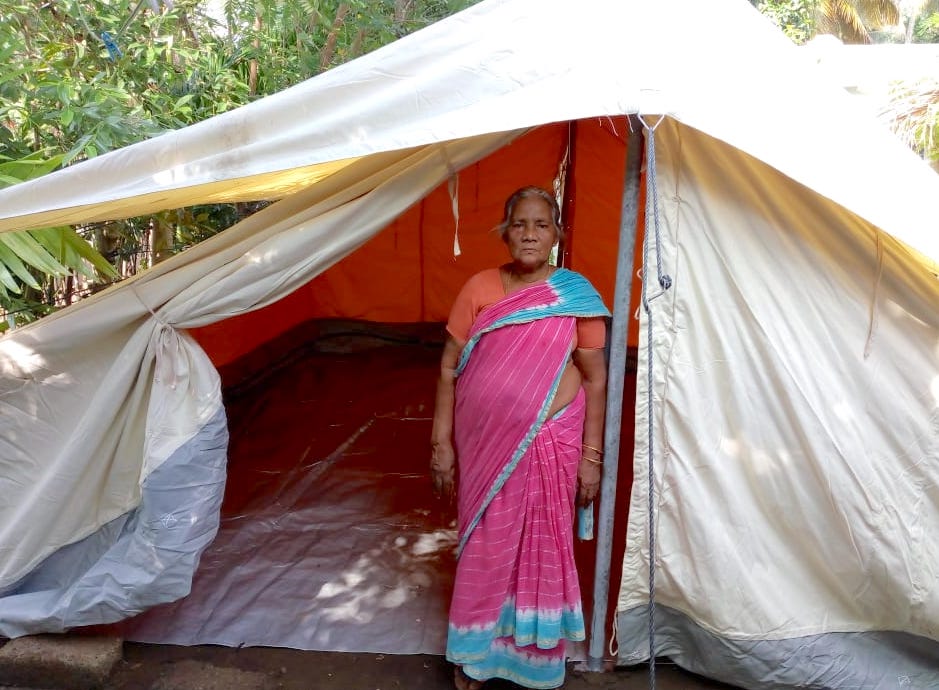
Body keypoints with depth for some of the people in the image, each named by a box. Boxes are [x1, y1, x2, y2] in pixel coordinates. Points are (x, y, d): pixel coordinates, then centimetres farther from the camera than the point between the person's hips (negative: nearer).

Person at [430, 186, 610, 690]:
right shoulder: (479, 289, -4)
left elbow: (595, 379, 0)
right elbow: (449, 369, 0)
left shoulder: (576, 294, -5)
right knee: (484, 546, 12)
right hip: (485, 442, 1)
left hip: (550, 441, 0)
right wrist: (441, 443, -2)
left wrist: (591, 454, -2)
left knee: (544, 548, 12)